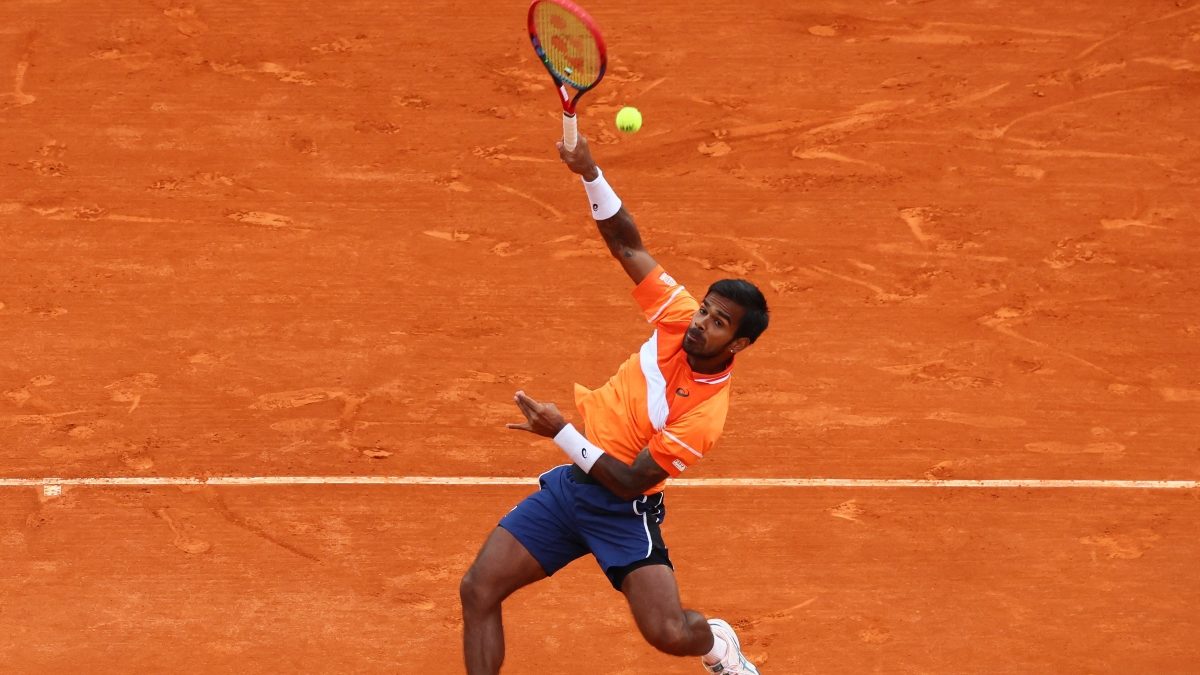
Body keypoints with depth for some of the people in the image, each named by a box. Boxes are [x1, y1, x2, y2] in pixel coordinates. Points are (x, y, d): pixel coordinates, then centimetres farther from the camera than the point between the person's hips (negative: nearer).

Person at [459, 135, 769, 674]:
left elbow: (631, 482, -23)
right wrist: (590, 174, -17)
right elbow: (627, 245, -3)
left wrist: (561, 432, -26)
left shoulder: (706, 414, -23)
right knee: (478, 590, -6)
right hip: (572, 483, 6)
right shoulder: (678, 316, -7)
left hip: (622, 508, -6)